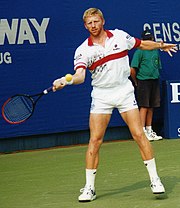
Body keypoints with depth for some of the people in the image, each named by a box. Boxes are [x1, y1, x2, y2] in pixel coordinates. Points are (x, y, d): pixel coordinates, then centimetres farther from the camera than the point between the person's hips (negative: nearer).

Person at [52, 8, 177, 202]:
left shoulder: (120, 36, 0)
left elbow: (141, 44, 18)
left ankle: (155, 179, 6)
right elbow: (80, 75, -20)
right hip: (101, 96, -1)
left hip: (124, 91, 1)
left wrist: (161, 45, 29)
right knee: (95, 140, -5)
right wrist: (65, 81, -40)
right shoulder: (83, 50, -6)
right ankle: (89, 188, 3)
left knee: (139, 135, -4)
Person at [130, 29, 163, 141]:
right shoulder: (139, 51, -7)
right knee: (144, 106, -8)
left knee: (151, 107, 10)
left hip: (155, 81, 6)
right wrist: (136, 82, -2)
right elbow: (132, 70, -10)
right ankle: (143, 132, -7)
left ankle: (149, 130, 17)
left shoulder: (156, 51, 14)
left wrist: (156, 77, 16)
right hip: (143, 82, -6)